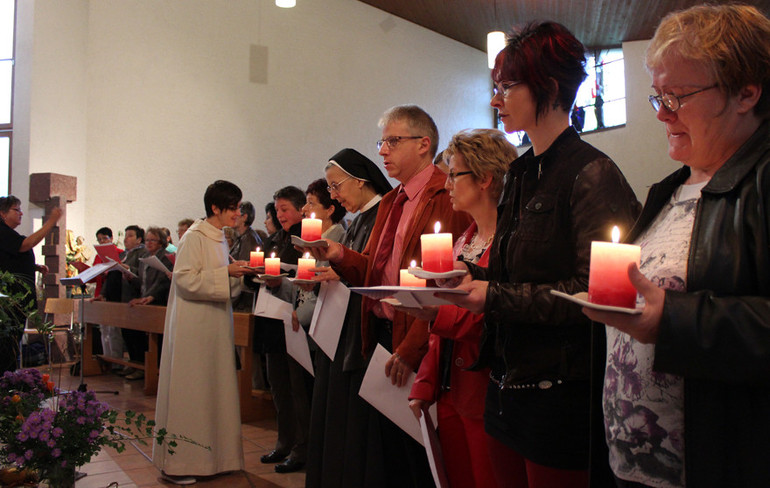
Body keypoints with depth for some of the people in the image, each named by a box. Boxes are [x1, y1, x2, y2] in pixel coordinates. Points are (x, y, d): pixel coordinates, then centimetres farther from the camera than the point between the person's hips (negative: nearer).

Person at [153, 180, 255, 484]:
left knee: (214, 388, 11)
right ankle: (175, 464, 8)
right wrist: (227, 271, -19)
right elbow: (186, 279, -19)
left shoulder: (219, 237, 14)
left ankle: (210, 457, 21)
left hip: (216, 323, 8)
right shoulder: (194, 237, -11)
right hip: (193, 325, -8)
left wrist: (237, 274, 2)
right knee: (189, 390, -3)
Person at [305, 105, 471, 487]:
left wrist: (411, 350, -22)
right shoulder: (390, 201, 16)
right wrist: (339, 255, -3)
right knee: (383, 455, 17)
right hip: (383, 337, 8)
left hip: (415, 346, -8)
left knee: (416, 456, 5)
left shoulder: (445, 197, -13)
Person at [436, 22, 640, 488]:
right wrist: (471, 274, 0)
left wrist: (494, 296, -19)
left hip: (560, 392, -8)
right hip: (507, 385, 8)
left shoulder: (592, 174, -13)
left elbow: (593, 292, -19)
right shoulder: (520, 174, 12)